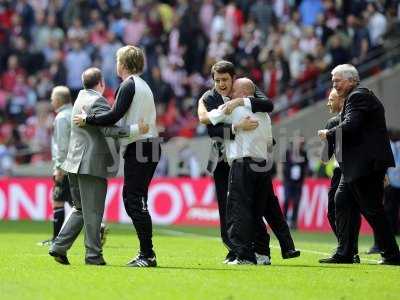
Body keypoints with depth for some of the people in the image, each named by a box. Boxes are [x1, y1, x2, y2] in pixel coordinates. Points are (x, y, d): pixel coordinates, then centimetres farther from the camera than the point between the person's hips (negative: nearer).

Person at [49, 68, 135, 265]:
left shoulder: (81, 97, 14)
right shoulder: (97, 101, -14)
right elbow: (108, 129, -25)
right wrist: (134, 130, -27)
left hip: (76, 162, 9)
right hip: (92, 165, -9)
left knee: (80, 209, 17)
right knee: (93, 212, -2)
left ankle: (59, 247, 10)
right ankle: (93, 255, 1)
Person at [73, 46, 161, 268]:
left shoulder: (129, 86, -9)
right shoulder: (143, 85, 20)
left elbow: (114, 116, -17)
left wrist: (86, 119, -9)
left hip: (139, 148, -9)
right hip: (149, 147, 9)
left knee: (136, 201, -9)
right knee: (130, 198, 13)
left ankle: (148, 255, -12)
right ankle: (146, 253, 12)